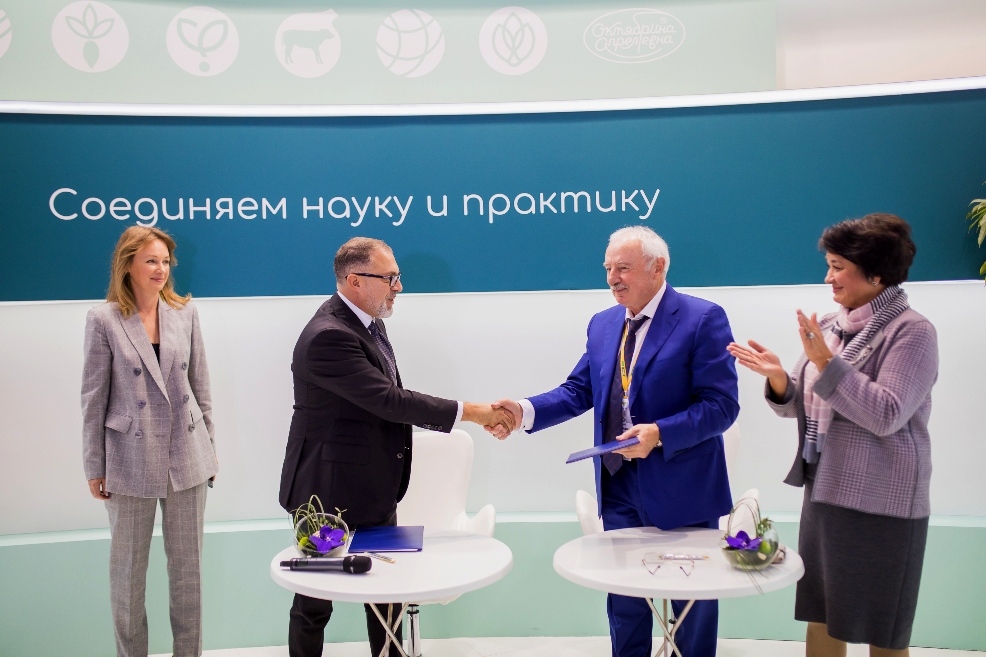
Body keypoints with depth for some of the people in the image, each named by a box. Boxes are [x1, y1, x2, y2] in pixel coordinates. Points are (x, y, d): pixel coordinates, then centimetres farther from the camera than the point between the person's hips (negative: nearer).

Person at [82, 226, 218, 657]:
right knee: (128, 571, 11)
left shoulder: (185, 313, 2)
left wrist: (209, 449, 9)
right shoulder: (104, 319, -6)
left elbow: (201, 387, 7)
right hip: (131, 460, -2)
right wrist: (94, 467, -1)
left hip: (187, 456, 3)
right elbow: (94, 398, -3)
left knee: (188, 565, 12)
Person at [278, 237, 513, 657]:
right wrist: (469, 412, -23)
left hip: (376, 492, 9)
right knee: (315, 602, 10)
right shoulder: (328, 337, -25)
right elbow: (389, 399, -28)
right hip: (331, 494, -9)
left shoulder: (369, 321, 5)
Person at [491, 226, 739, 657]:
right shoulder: (603, 324, 8)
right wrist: (525, 411, -12)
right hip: (619, 486, 5)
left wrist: (659, 433, -30)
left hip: (682, 489, -5)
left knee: (693, 604, 13)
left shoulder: (703, 319, -12)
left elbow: (721, 406, -17)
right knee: (624, 602, 18)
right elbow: (578, 391, 5)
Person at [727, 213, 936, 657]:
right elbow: (797, 405, 9)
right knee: (821, 616, 14)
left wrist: (826, 362, -24)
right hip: (823, 491, 7)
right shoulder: (830, 325, 7)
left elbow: (886, 415, -21)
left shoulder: (911, 332, -11)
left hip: (880, 503, -6)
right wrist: (777, 376, -11)